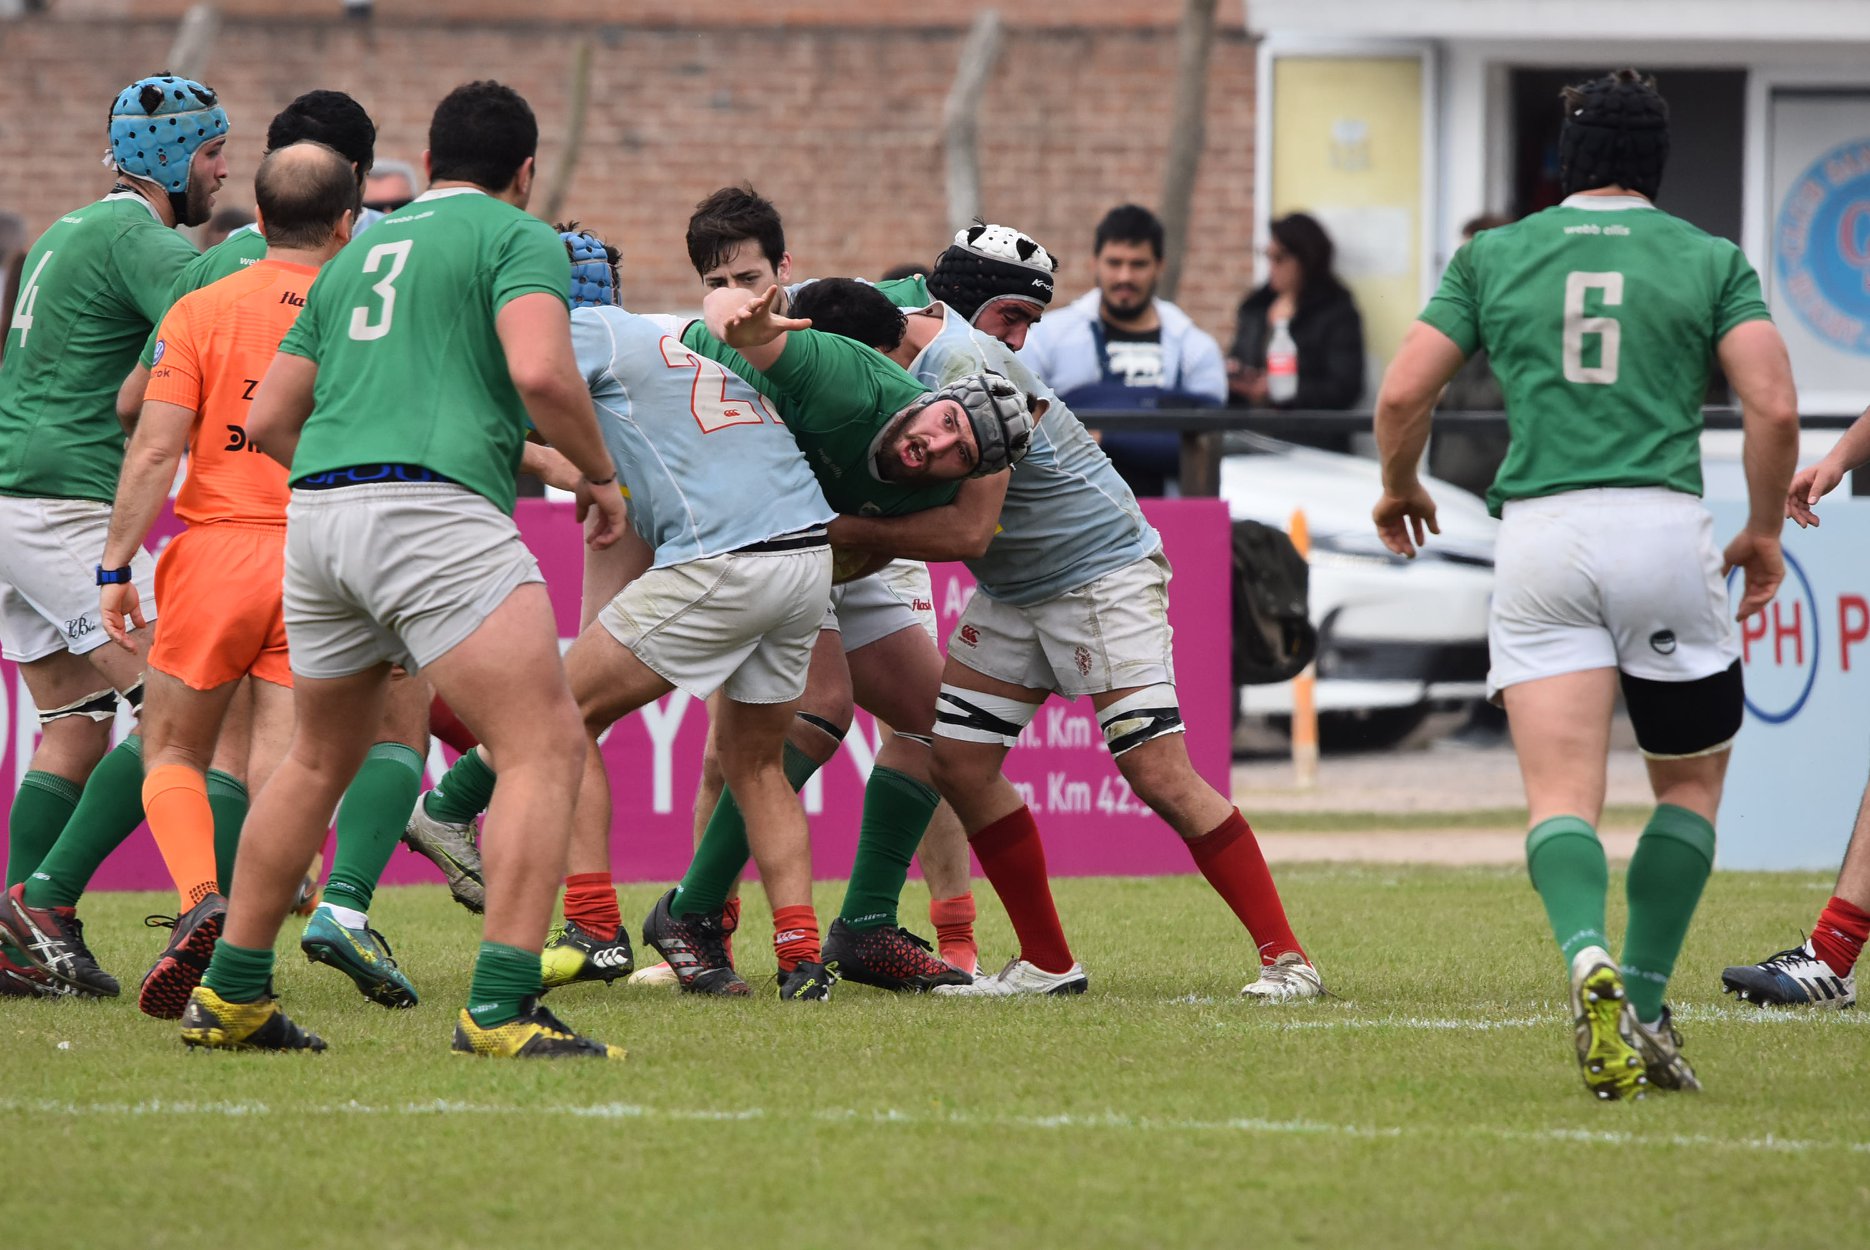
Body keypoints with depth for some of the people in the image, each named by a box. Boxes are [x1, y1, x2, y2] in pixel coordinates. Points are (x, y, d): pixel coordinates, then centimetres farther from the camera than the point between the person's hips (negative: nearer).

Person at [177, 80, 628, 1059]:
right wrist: (600, 476, 2)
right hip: (435, 512, -8)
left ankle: (230, 997, 30)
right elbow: (539, 372, -14)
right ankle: (500, 1007, -22)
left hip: (316, 505, 8)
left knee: (319, 758, 25)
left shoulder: (357, 258, 25)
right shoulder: (517, 237, 4)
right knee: (546, 751, -9)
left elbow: (268, 418, 26)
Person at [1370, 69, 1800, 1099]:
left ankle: (1590, 958, -34)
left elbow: (1403, 394, 9)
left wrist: (1399, 488, 29)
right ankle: (1645, 1004, 6)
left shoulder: (1494, 256, 13)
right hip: (1665, 530, -1)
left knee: (1562, 795, -5)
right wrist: (1764, 529, 13)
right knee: (1691, 783, 17)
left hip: (1539, 535, 1)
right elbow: (1774, 407, -2)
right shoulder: (1710, 260, 9)